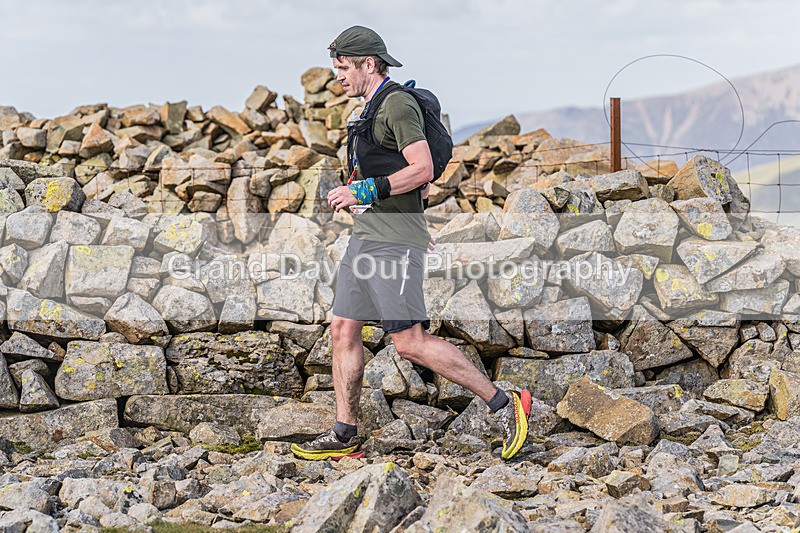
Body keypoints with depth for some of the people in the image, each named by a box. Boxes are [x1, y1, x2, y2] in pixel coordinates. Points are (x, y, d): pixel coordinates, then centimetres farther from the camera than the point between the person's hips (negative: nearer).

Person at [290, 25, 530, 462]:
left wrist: (364, 191, -19)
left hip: (393, 241, -10)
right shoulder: (374, 110, 21)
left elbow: (422, 169, -20)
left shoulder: (398, 104, -10)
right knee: (343, 330, 8)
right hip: (365, 237, 10)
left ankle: (502, 404, -7)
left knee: (410, 342, -13)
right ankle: (344, 435, 13)